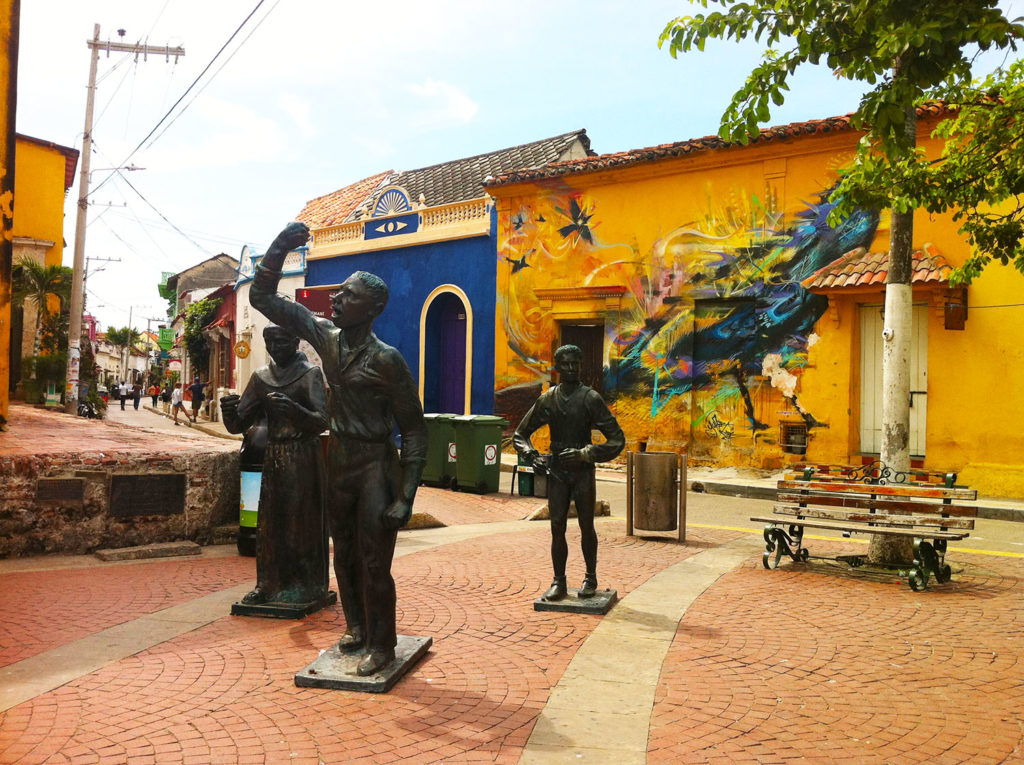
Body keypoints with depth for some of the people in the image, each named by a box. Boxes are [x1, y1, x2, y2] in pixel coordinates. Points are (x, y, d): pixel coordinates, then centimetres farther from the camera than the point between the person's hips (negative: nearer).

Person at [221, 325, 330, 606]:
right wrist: (229, 410, -15)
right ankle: (269, 584, 14)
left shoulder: (310, 374, -6)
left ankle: (304, 586, 8)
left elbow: (322, 422, -18)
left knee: (301, 520, -1)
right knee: (269, 522, 5)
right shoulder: (261, 377, 9)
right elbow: (239, 425, 7)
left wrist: (294, 410, -35)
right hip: (273, 456, 5)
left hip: (304, 458, -5)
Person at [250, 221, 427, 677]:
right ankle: (357, 629, 36)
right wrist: (279, 250, -8)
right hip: (337, 464, 7)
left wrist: (405, 498, -18)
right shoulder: (326, 336, 1)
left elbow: (413, 431, -14)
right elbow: (263, 298, 8)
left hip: (375, 468, -6)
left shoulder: (386, 360, -17)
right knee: (344, 558, 18)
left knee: (374, 563, 1)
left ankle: (381, 645, 18)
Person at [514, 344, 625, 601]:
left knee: (586, 527, 5)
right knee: (557, 528, 1)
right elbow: (520, 434, 14)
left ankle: (591, 577, 22)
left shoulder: (590, 399, -7)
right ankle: (558, 582, 11)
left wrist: (584, 454, -18)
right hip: (556, 472, 2)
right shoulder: (547, 400, 3)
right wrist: (531, 454, -6)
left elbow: (617, 439, -9)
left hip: (583, 471, -2)